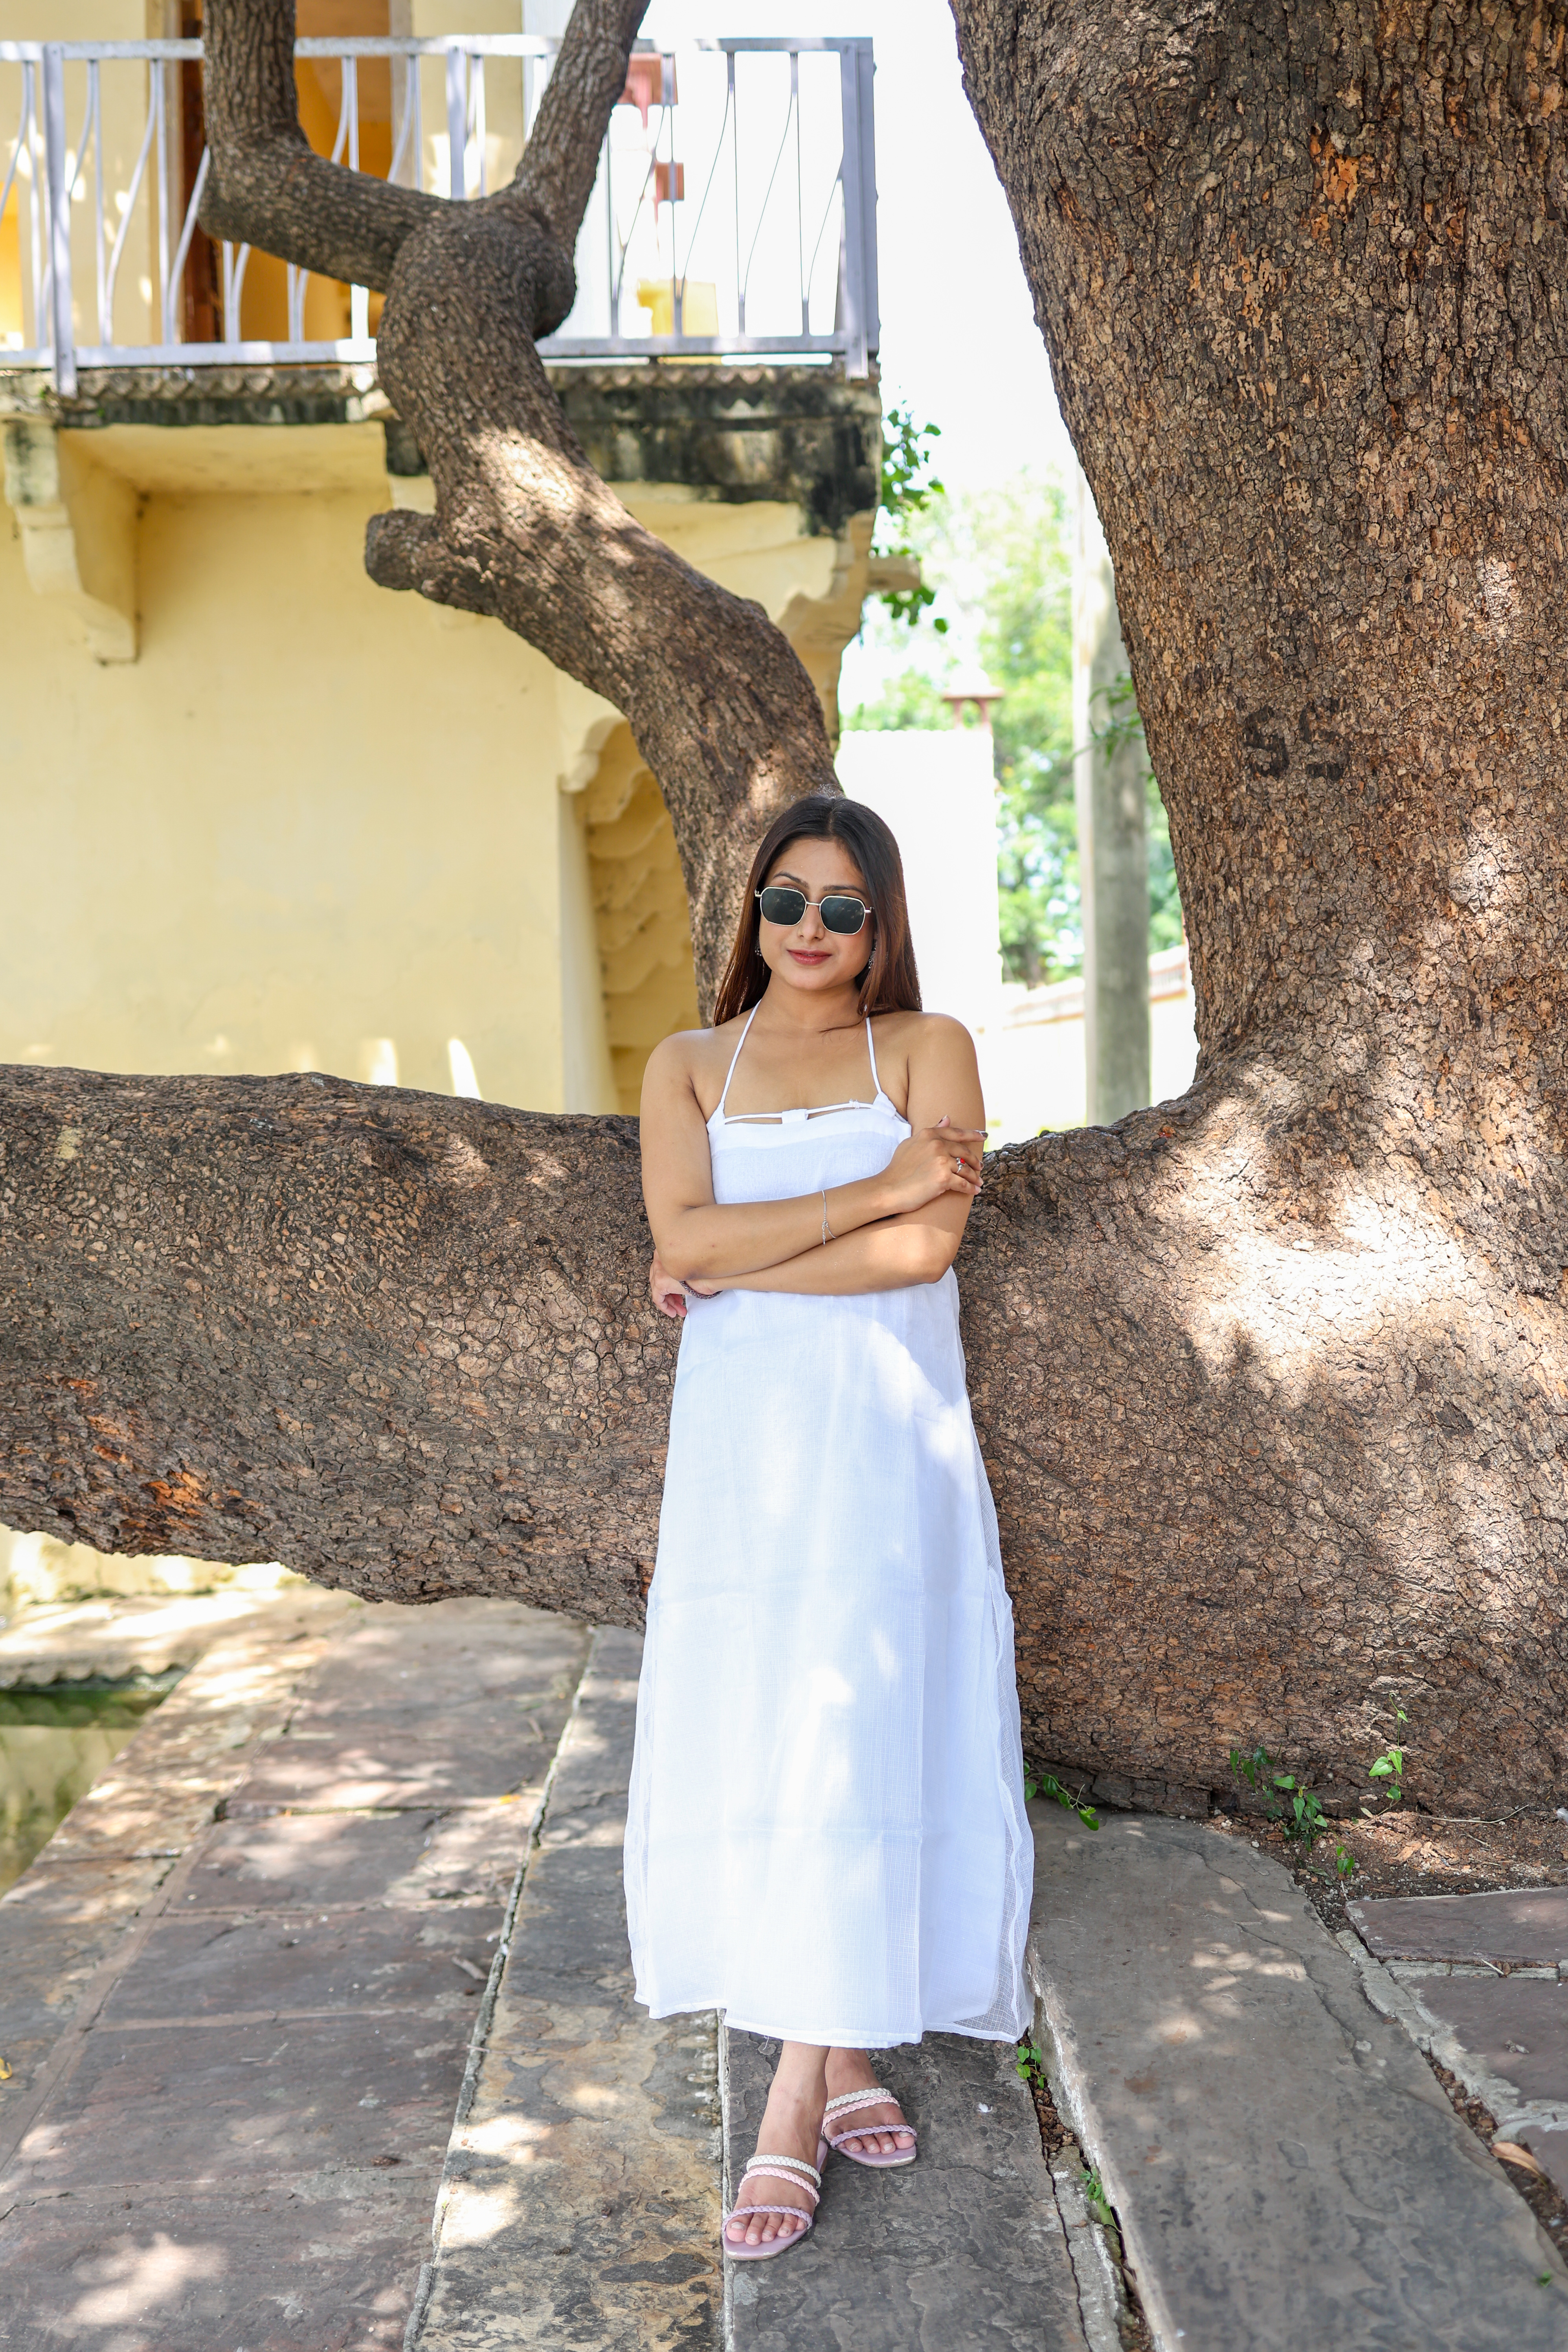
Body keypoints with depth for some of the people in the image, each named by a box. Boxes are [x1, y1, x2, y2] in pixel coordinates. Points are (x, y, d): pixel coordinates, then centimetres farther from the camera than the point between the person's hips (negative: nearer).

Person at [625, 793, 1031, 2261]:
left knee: (848, 1741, -5)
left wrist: (731, 1270, -7)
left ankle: (797, 2101, 4)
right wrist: (878, 1188, -11)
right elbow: (681, 1240, -7)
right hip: (739, 1438, 3)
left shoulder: (926, 1048, 3)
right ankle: (844, 2052, 18)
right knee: (738, 1743, 2)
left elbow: (925, 1247, -11)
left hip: (881, 1438, -2)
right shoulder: (689, 1067, 10)